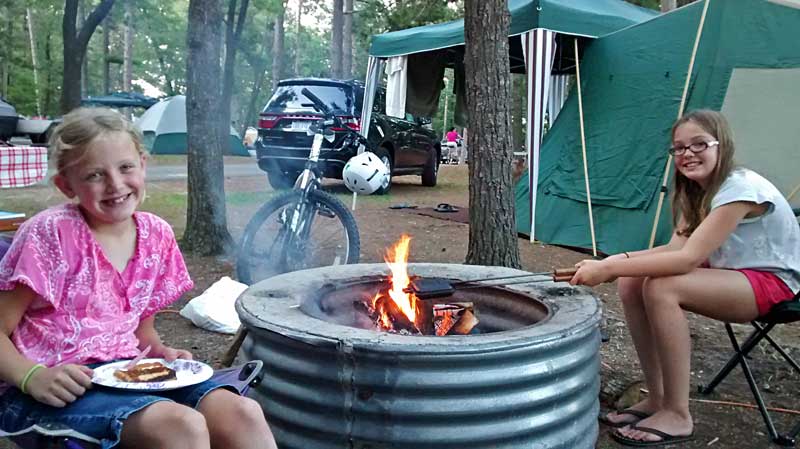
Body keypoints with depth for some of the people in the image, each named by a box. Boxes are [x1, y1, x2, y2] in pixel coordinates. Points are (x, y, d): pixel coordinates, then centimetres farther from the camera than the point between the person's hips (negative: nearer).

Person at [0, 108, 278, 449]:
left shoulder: (157, 235, 6)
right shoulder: (49, 233, -9)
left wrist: (159, 352, -1)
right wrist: (34, 377, -24)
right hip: (57, 388, -5)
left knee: (243, 413, -20)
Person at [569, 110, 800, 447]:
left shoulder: (741, 188, -24)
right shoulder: (696, 191, 4)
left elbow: (689, 257, -33)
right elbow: (676, 248, -8)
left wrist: (609, 268, -38)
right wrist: (619, 260, -25)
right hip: (731, 275, 8)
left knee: (661, 288, -31)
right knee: (631, 283, -12)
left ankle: (677, 415, -20)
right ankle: (656, 399, -4)